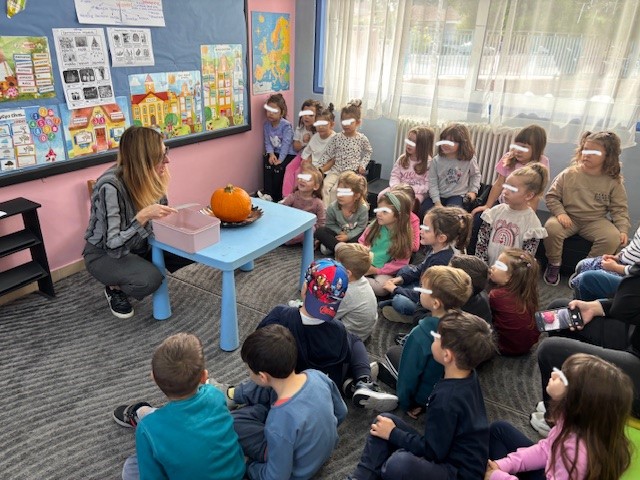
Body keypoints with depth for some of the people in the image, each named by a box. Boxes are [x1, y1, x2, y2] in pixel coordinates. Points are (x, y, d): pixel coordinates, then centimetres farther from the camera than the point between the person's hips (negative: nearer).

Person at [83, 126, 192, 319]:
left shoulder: (149, 178, -12)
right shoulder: (110, 187, -31)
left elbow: (161, 216, -1)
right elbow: (113, 246, -31)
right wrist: (143, 216, -41)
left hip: (139, 245, 7)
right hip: (104, 254, -7)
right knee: (150, 279, -32)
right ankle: (114, 288, 1)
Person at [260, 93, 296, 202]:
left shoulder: (286, 125, -18)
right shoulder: (266, 124, 0)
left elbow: (286, 144, -22)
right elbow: (267, 142, 1)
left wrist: (280, 159, -27)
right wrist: (271, 154, -18)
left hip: (288, 154, -5)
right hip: (275, 152, 6)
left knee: (278, 167, -25)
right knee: (267, 162, -21)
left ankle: (277, 197, -11)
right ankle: (268, 193, -18)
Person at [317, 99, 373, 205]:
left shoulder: (362, 139, -2)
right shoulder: (336, 138, 2)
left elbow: (368, 152, 15)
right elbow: (327, 154, 6)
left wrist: (362, 165, 2)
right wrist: (319, 167, -2)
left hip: (352, 171, -3)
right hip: (336, 169, 3)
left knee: (335, 189, -24)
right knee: (325, 185, -20)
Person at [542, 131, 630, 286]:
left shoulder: (613, 182, -2)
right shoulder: (569, 174, -4)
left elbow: (619, 209, 3)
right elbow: (551, 196, -1)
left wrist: (623, 229, -11)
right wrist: (560, 213, -17)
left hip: (596, 221, 1)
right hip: (568, 218, -1)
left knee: (613, 238, -27)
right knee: (551, 228, -32)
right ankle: (554, 264, -4)